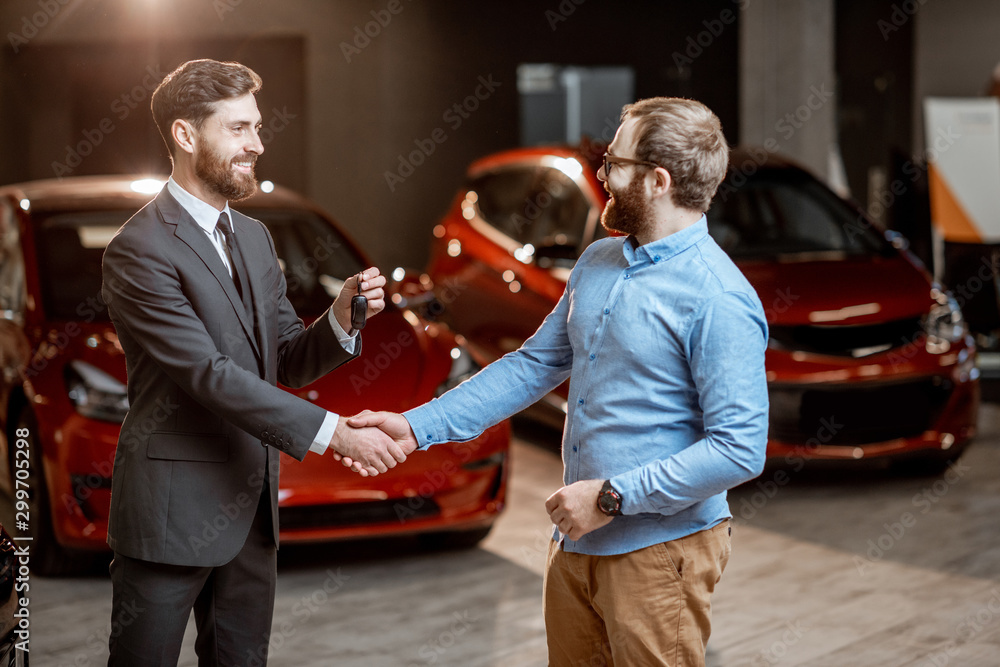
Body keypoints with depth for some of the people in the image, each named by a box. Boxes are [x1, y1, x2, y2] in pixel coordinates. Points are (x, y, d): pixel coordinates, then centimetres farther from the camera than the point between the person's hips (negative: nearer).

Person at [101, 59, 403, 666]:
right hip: (174, 510, -8)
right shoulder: (141, 250, -15)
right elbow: (211, 375, -21)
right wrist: (332, 431, -24)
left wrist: (342, 319, -9)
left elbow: (290, 363, 12)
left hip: (251, 503, 8)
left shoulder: (254, 238, 12)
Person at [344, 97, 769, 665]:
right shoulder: (598, 263, 9)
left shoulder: (719, 299, -18)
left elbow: (741, 449, -22)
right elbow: (534, 365, 14)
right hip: (576, 541, 8)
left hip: (660, 550, -8)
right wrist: (418, 428, 6)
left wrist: (612, 497, -20)